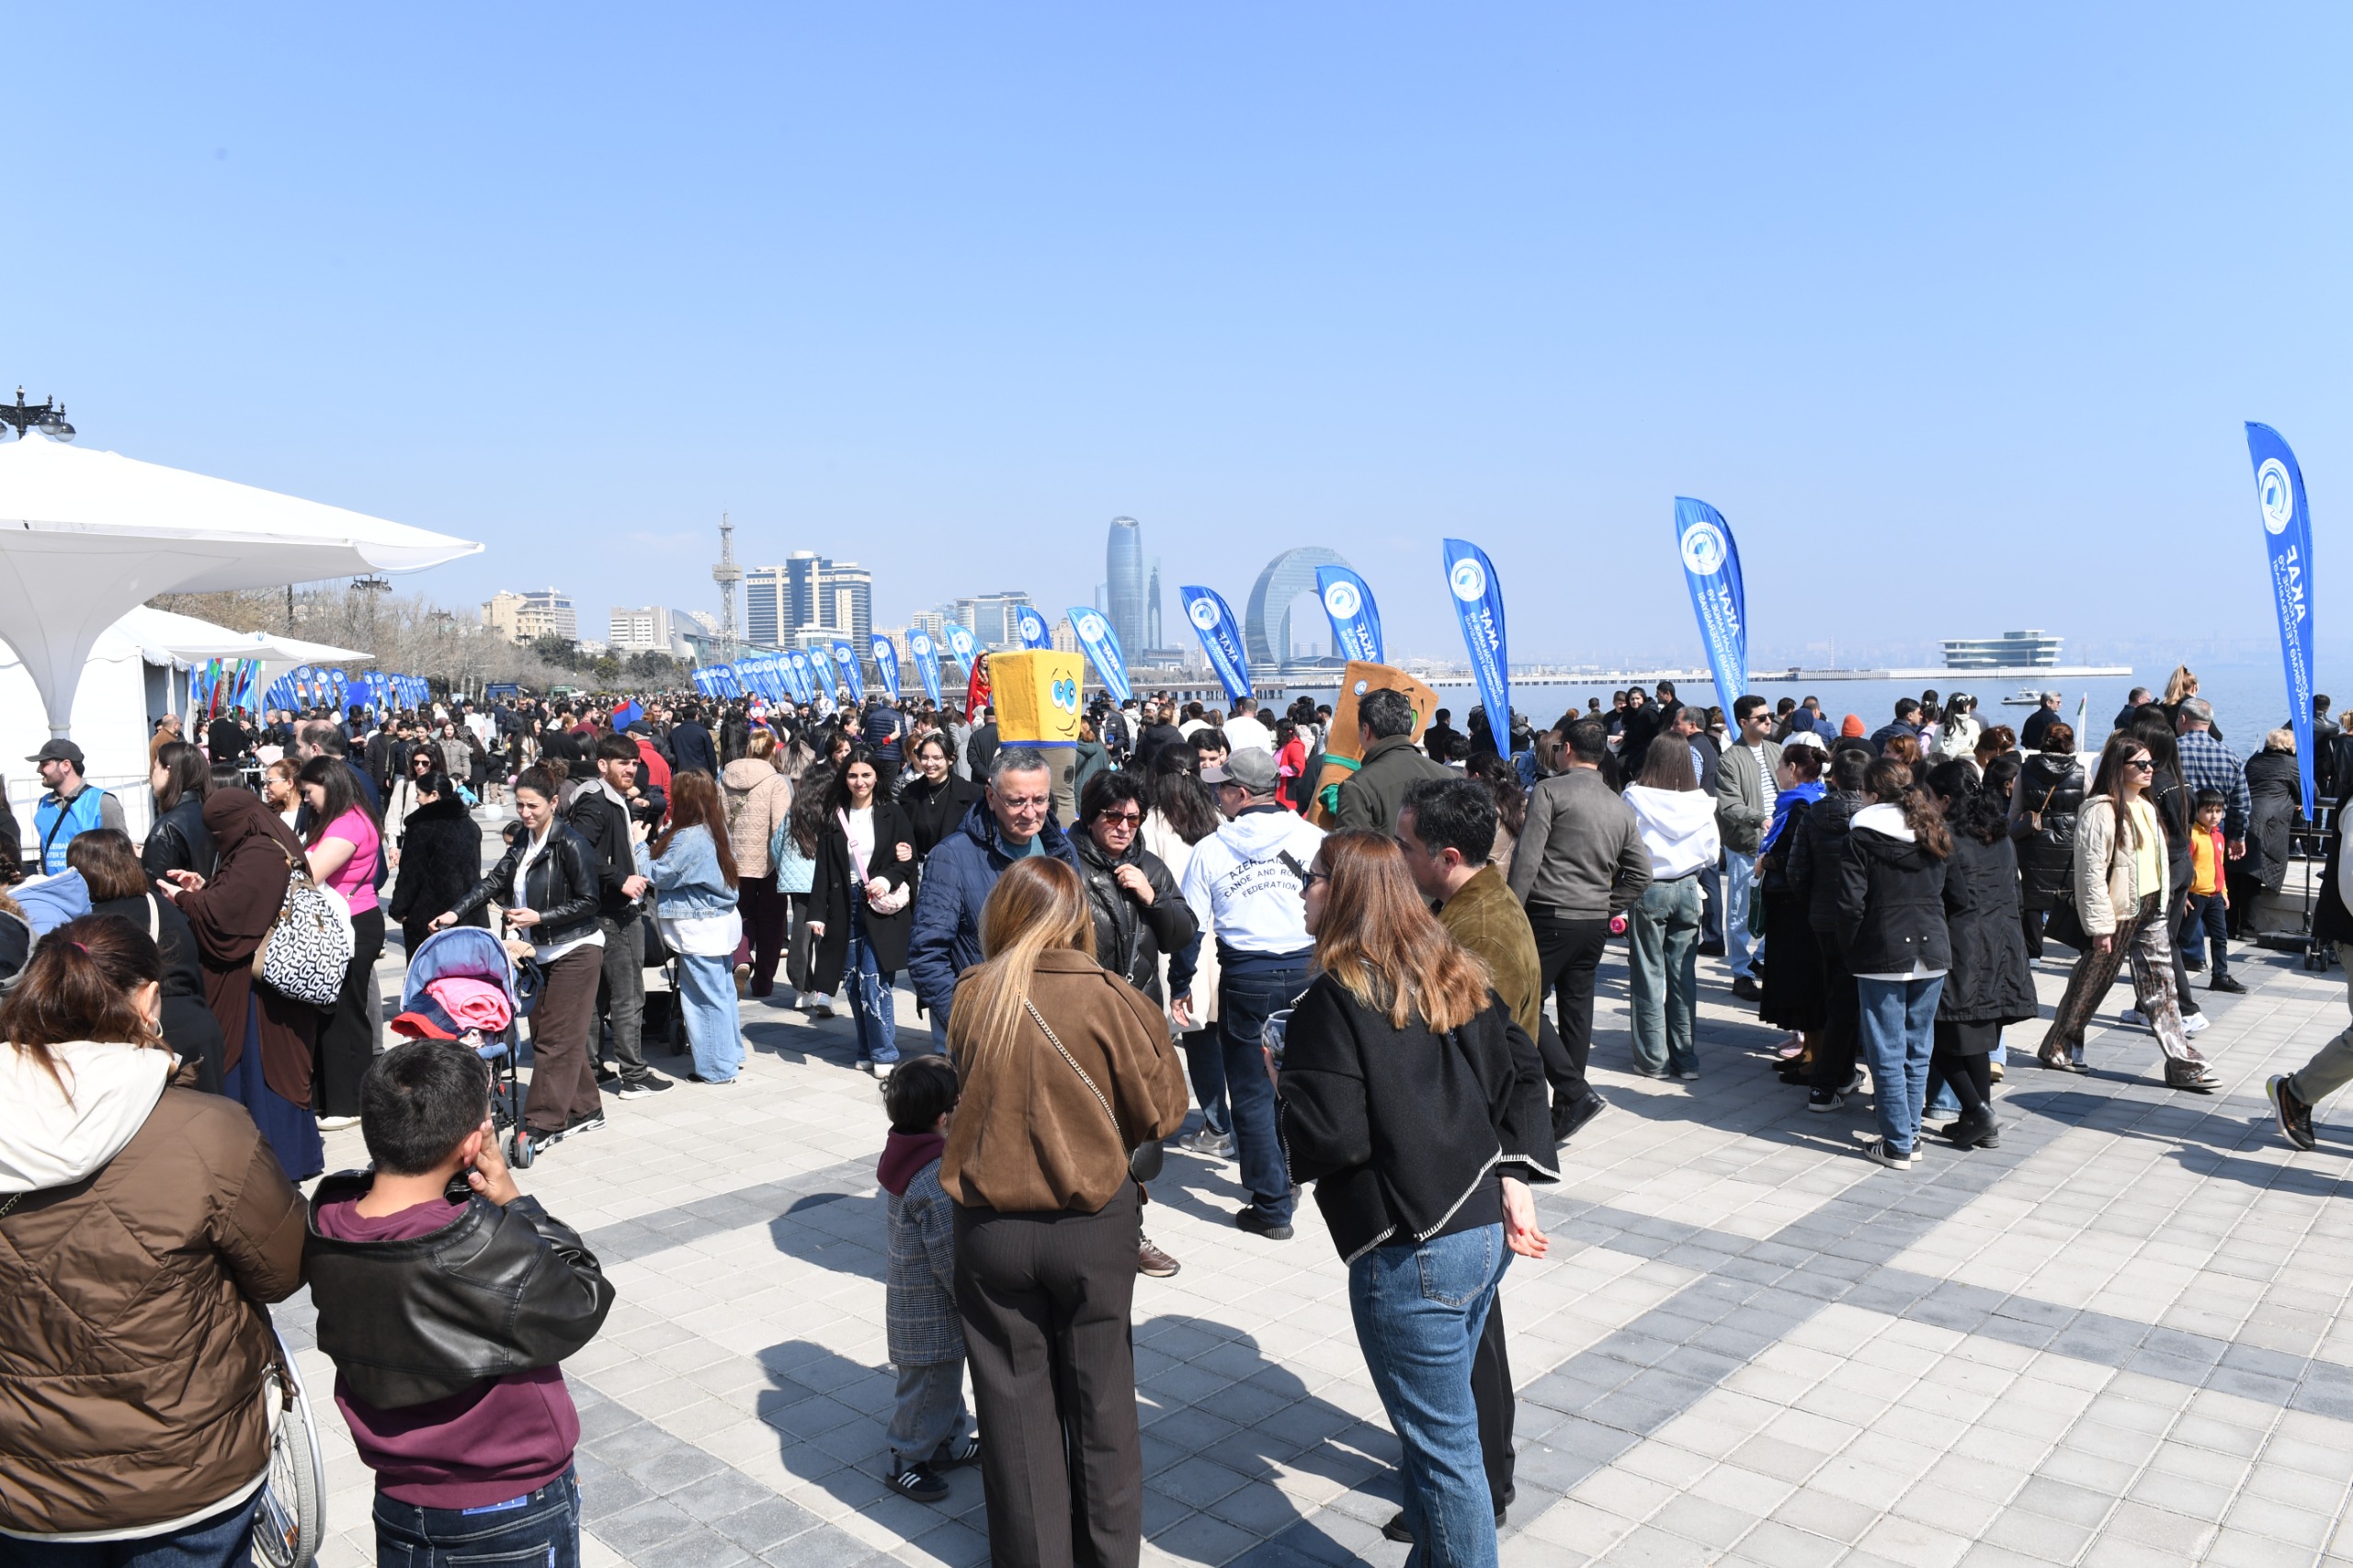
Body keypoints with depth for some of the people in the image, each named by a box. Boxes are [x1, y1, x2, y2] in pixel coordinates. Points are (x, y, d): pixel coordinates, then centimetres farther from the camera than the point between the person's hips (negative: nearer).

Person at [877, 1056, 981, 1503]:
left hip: (907, 1293, 10)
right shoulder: (935, 1180, -32)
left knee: (944, 1378, 25)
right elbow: (949, 1258, -27)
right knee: (930, 1383, 8)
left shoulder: (899, 1156, -1)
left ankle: (947, 1443, 41)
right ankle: (907, 1462, 24)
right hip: (931, 1311, -10)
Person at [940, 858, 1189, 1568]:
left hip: (991, 1226, 1)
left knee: (1015, 1396, 17)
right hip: (1092, 1225, -1)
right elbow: (1163, 1111, -7)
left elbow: (967, 1087, 3)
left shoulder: (971, 997, -10)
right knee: (1098, 1394, 18)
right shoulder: (1113, 1001, -15)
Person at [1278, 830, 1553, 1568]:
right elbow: (1521, 1073, 8)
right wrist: (1514, 1181, 6)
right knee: (1441, 1426, 24)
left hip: (1412, 1254, -9)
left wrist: (1282, 1079, -3)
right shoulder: (1457, 973, 8)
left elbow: (1331, 1136, -20)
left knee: (1443, 1445, 7)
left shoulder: (1337, 998, -16)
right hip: (1486, 1229, 9)